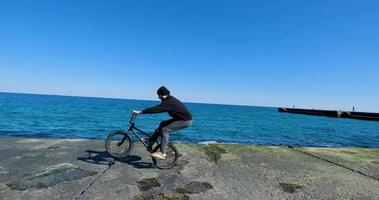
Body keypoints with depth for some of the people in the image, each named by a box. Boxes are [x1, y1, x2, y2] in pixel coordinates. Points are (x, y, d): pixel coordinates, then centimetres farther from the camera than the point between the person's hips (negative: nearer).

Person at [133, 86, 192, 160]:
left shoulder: (169, 102, -24)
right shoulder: (169, 99, 7)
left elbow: (156, 109, -31)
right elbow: (157, 108, 15)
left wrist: (140, 112, -27)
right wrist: (143, 111, 14)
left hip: (186, 121, -10)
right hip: (180, 118, 10)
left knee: (165, 129, -16)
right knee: (163, 123, 10)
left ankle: (162, 153, -11)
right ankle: (151, 141, 14)